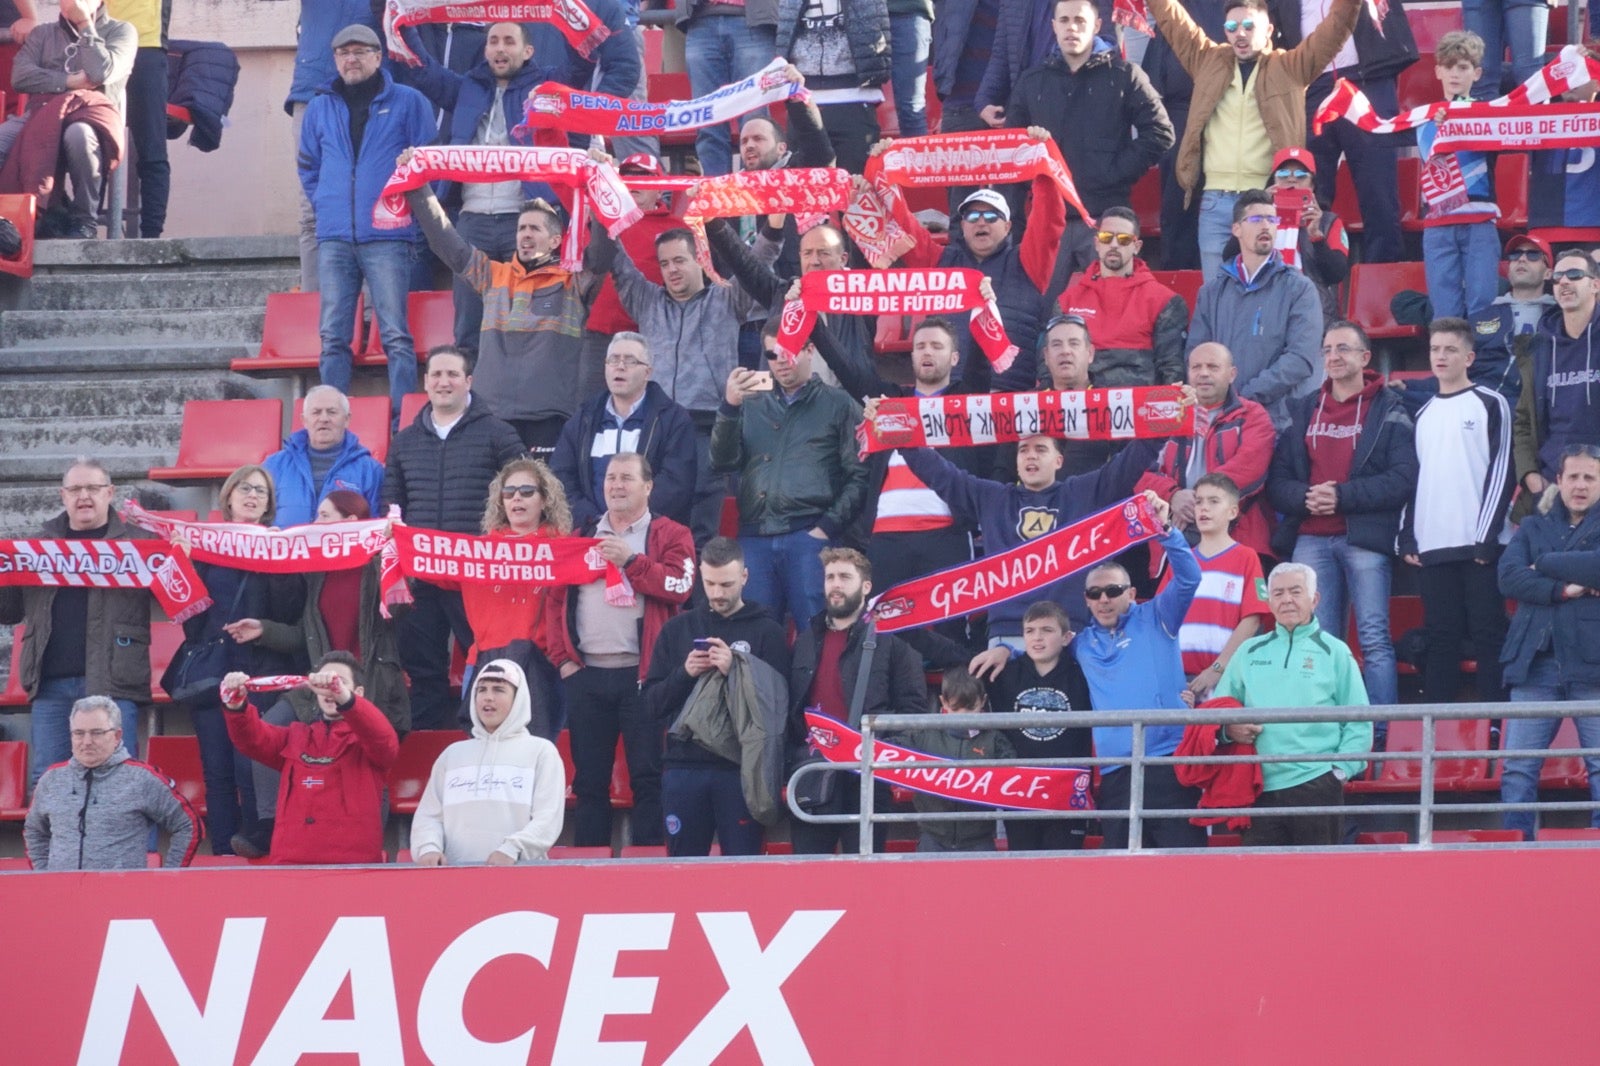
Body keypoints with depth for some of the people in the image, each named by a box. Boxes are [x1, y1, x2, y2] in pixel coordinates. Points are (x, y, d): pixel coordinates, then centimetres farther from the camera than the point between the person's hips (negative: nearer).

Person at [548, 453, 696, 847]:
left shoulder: (669, 535, 6)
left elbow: (679, 586, -11)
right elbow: (557, 600, 14)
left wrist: (630, 560, -15)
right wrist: (563, 657, 3)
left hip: (641, 673, -4)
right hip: (587, 674, 4)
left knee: (648, 776, -5)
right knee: (589, 779, 5)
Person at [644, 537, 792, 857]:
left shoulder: (767, 632, 4)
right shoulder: (677, 629, 14)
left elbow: (778, 703, -5)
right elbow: (653, 701, 10)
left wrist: (735, 671, -16)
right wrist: (684, 674, -7)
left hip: (740, 767, -3)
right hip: (684, 764, 3)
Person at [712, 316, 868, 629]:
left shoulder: (838, 404, 8)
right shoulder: (751, 405, 19)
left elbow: (860, 475, 0)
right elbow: (722, 462, 8)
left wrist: (829, 527, -9)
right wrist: (729, 407, -6)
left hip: (810, 536, -4)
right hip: (755, 540, 4)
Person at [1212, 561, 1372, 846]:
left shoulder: (1334, 652, 8)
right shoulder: (1249, 653, 16)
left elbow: (1358, 724, 5)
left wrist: (1341, 770, -7)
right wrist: (1229, 729, -5)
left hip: (1316, 786, -3)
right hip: (1261, 788, 3)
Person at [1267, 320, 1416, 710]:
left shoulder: (1389, 412, 4)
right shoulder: (1304, 411, 18)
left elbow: (1403, 480, -8)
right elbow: (1277, 480, 13)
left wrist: (1342, 496, -14)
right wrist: (1304, 497, -9)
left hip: (1365, 539, -4)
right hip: (1310, 542, 4)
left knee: (1375, 640, -8)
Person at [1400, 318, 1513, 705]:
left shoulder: (1490, 405, 1)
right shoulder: (1424, 414, 18)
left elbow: (1501, 471, -5)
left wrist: (1487, 537, -12)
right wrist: (1408, 537, 8)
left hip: (1478, 544, -5)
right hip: (1433, 546, 5)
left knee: (1488, 634, -5)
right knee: (1440, 636, 5)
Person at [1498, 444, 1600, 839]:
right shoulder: (1534, 527, 17)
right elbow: (1508, 576, 1)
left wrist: (1544, 564, -3)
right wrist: (1562, 589, -11)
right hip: (1536, 664, 3)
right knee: (1517, 767, -3)